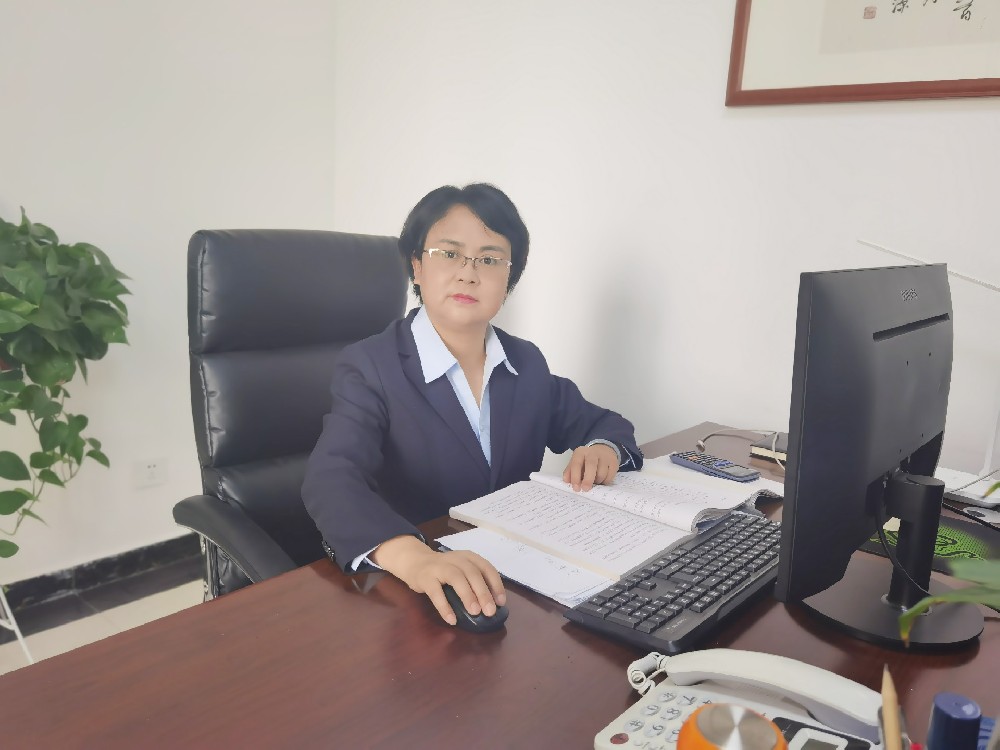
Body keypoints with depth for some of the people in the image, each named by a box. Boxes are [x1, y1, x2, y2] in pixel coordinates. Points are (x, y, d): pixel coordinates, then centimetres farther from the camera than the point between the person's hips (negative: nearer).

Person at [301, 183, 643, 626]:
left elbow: (603, 424, 17)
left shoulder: (528, 363, 6)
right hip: (409, 594, -4)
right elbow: (332, 480, -25)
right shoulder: (369, 367, -10)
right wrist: (410, 554, -44)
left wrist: (604, 449, -8)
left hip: (518, 578, 5)